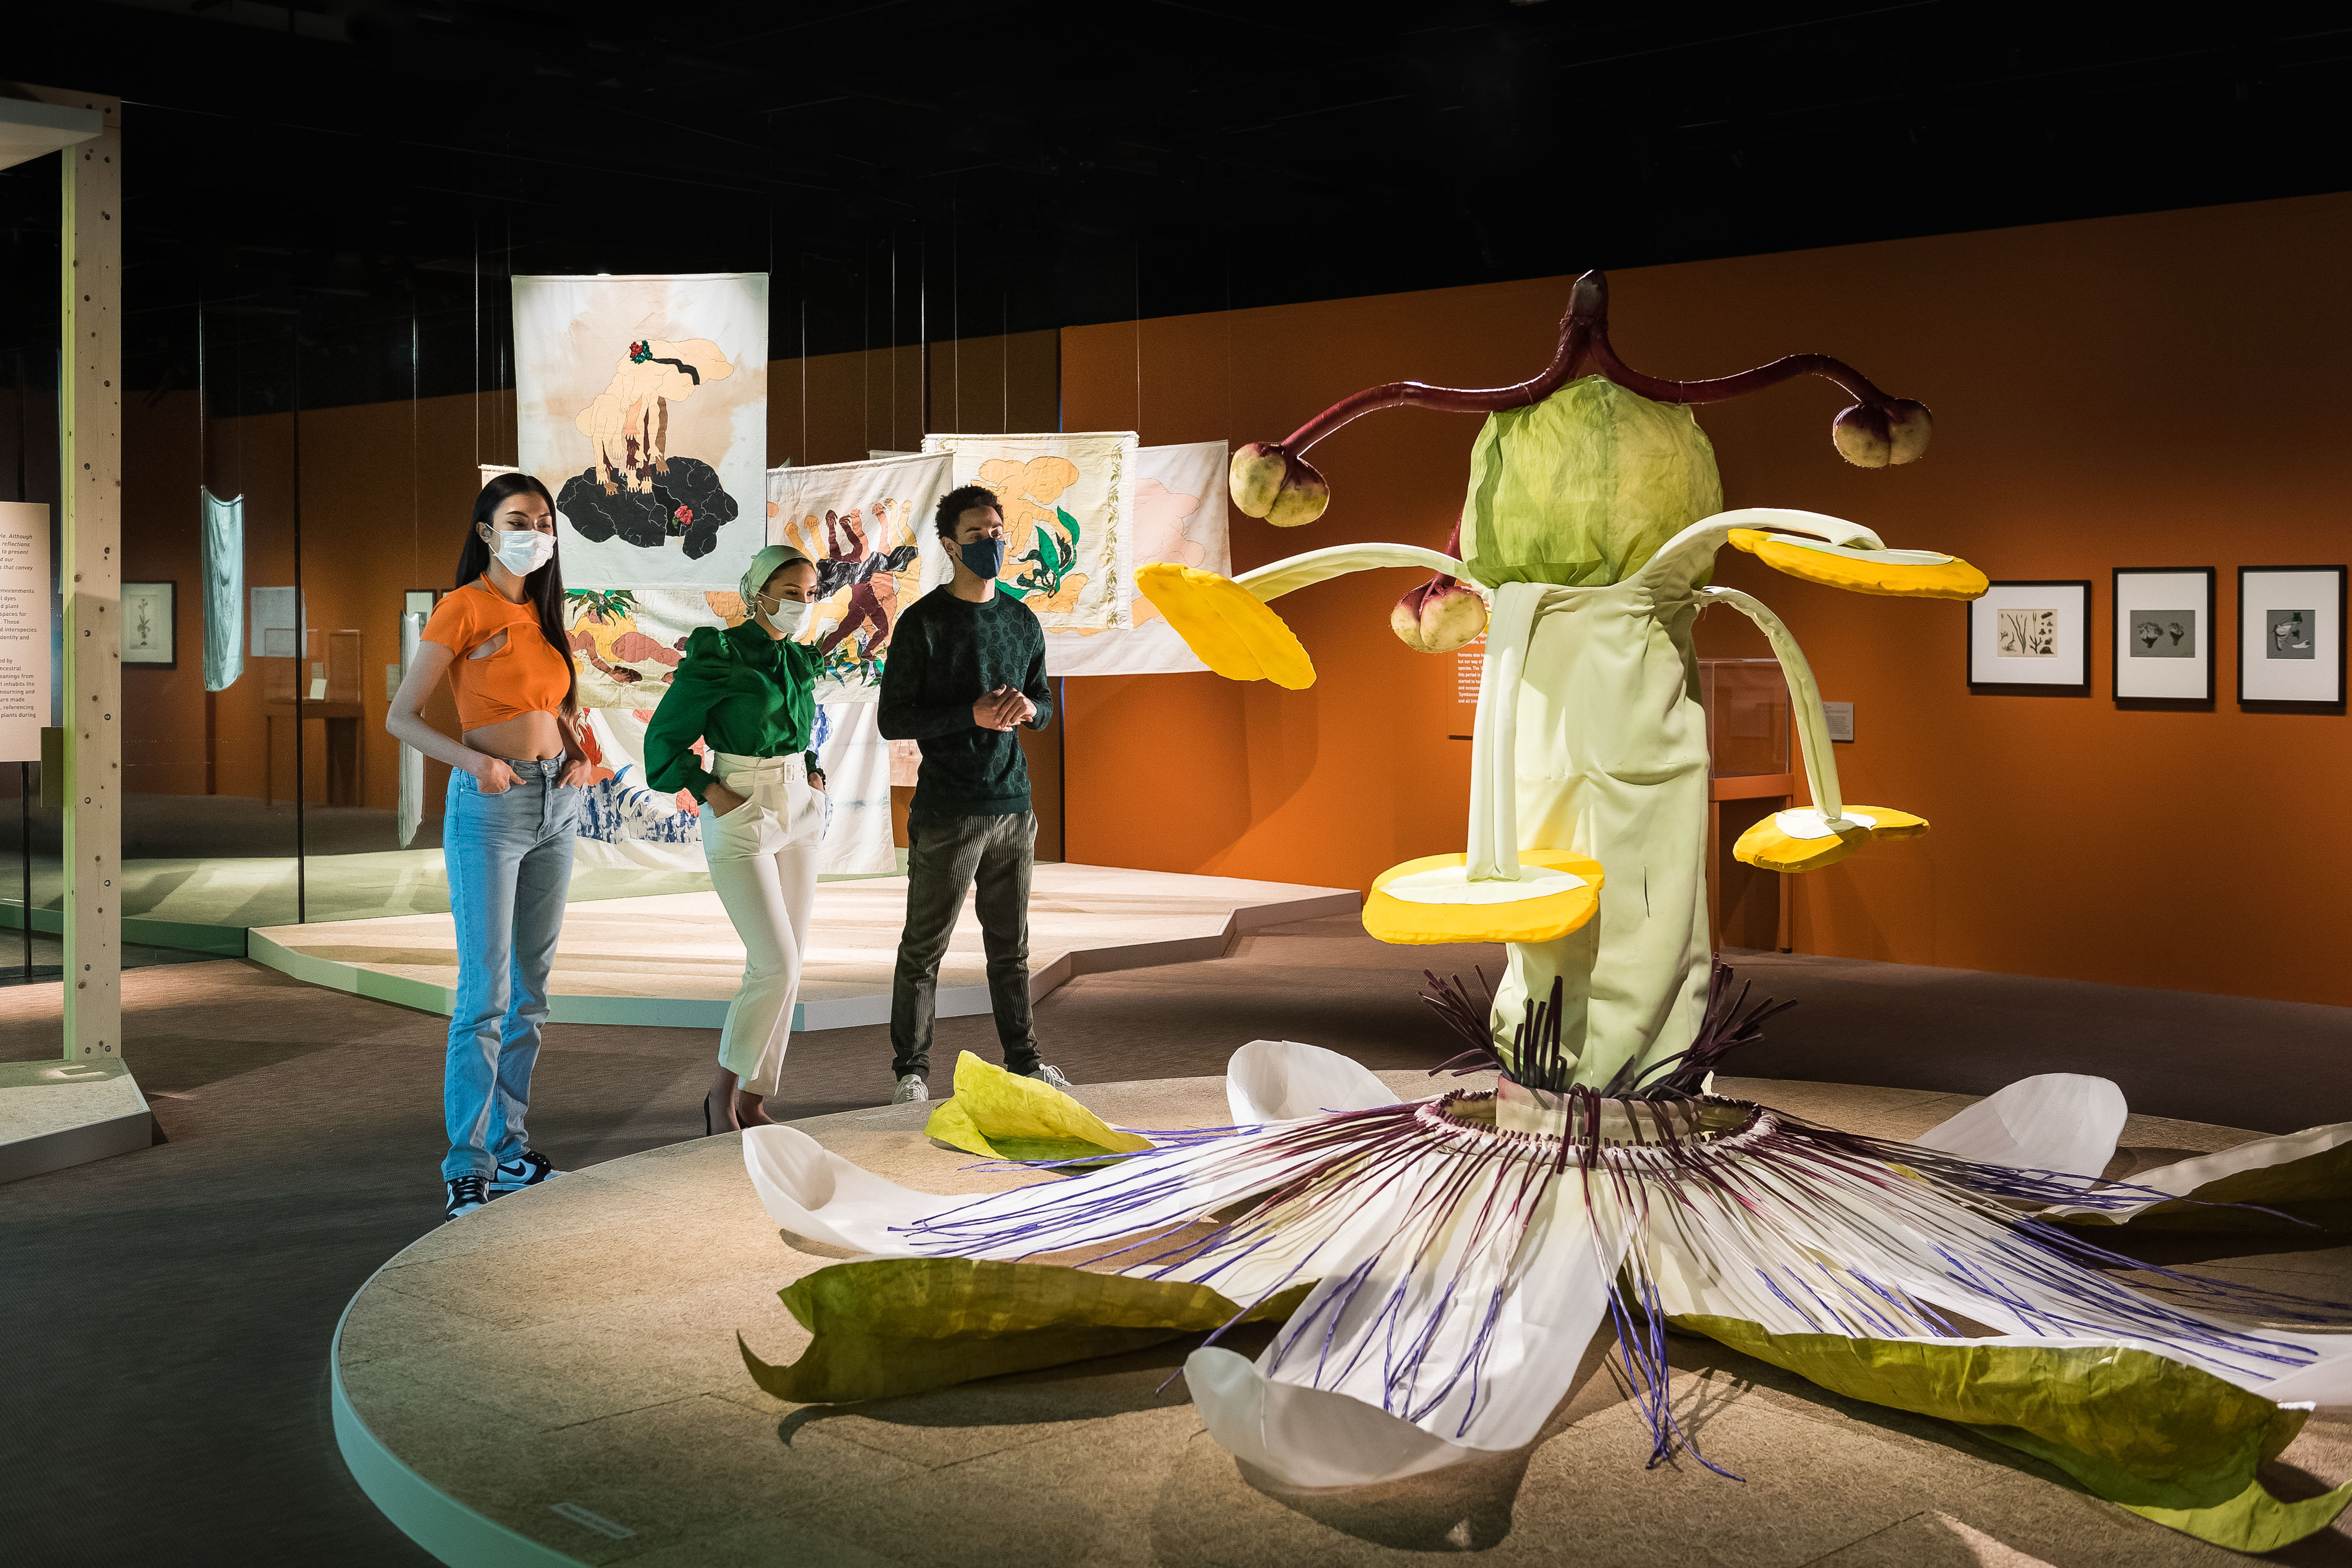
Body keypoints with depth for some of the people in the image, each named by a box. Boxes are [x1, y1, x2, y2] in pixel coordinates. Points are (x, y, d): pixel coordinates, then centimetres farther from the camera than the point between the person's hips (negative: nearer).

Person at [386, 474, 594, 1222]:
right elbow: (400, 718, -9)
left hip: (556, 805, 7)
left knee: (530, 991, 10)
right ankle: (466, 1168, -2)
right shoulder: (464, 607, -7)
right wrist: (473, 760, -24)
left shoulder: (542, 612, 14)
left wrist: (577, 747, 4)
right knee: (486, 995, -8)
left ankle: (509, 1148, 19)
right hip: (490, 806, -7)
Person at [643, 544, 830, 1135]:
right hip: (740, 821, -7)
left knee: (788, 964, 5)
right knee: (776, 964, -14)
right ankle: (722, 1093, 3)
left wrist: (813, 773, 7)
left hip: (798, 814, 7)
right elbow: (664, 737, -8)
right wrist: (711, 793, -17)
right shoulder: (717, 656, -12)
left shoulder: (799, 661, 9)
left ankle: (753, 1101, 13)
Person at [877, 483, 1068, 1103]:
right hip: (947, 813, -5)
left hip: (1014, 805, 5)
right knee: (924, 948, 2)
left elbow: (1044, 707, 18)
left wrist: (1029, 708, -6)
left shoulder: (1022, 621, 11)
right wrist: (973, 715, -19)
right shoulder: (923, 623, -6)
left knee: (1011, 946, 13)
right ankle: (910, 1069, 12)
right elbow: (892, 720, -8)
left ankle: (1023, 1060, 23)